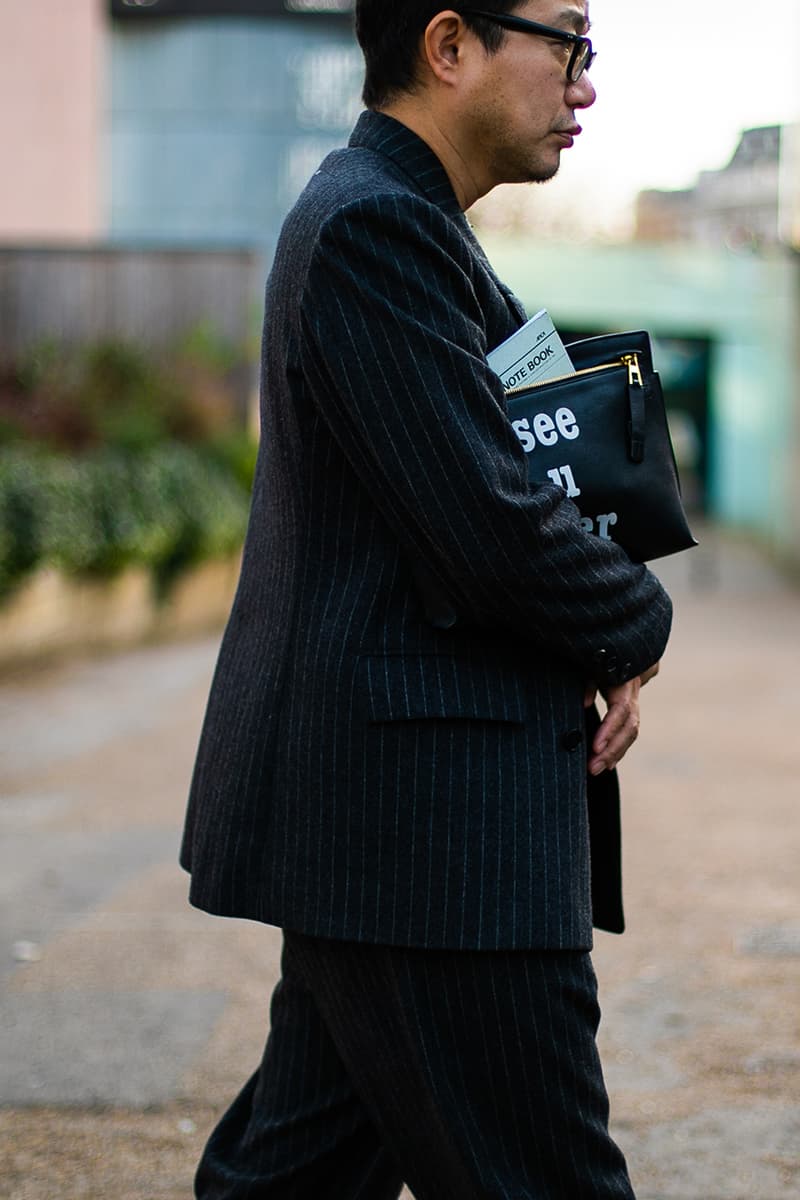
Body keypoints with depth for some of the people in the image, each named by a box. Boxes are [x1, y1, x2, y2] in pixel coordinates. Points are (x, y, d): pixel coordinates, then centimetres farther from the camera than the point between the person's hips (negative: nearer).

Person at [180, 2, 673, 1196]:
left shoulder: (393, 218, 18)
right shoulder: (376, 225, -17)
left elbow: (509, 483, 22)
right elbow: (490, 534, -22)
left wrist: (602, 655, 4)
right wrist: (641, 624, -3)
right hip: (425, 821, -11)